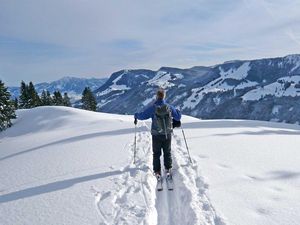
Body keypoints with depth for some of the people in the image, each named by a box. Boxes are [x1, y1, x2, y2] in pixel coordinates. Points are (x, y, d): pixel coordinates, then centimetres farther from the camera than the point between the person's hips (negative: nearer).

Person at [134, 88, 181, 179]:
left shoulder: (152, 107, -14)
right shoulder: (169, 107, -8)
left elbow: (142, 116, -10)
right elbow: (178, 117, 3)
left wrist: (136, 115, 12)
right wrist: (178, 111, 25)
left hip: (156, 135, -1)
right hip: (167, 135, 2)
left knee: (156, 154, 13)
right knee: (167, 152, 20)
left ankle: (157, 172, 15)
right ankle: (168, 169, 25)